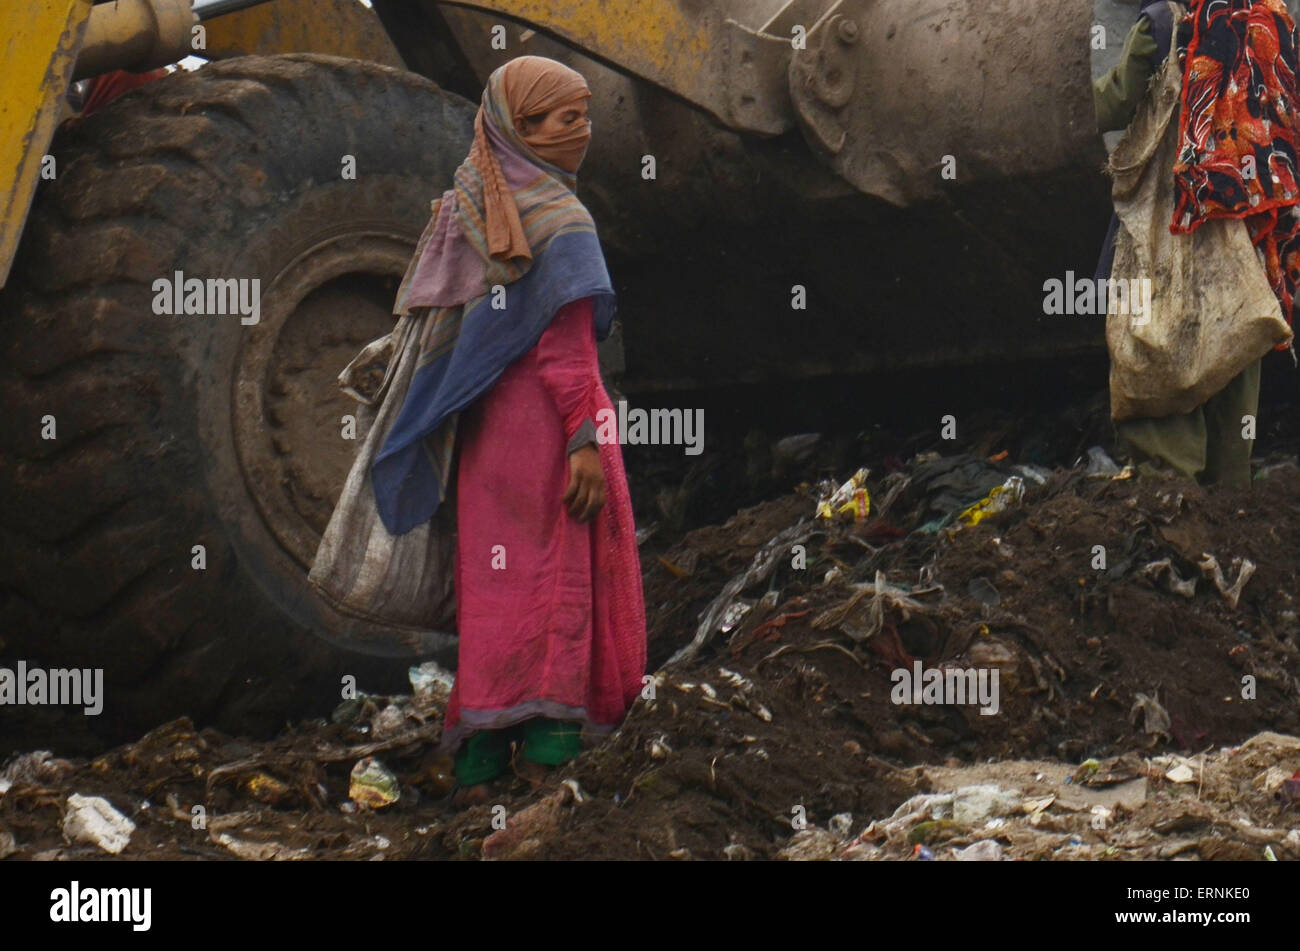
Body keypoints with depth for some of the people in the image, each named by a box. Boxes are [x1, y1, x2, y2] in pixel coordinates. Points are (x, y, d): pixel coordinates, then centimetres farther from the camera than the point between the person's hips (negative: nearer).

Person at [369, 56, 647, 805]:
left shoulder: (473, 207, 10)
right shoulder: (558, 218, -11)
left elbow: (453, 335, 13)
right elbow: (565, 344, -18)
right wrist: (586, 440, -19)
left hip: (484, 428, 7)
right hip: (547, 417, -7)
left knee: (495, 588, 8)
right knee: (560, 582, -4)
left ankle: (479, 761, 6)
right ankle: (548, 746, -9)